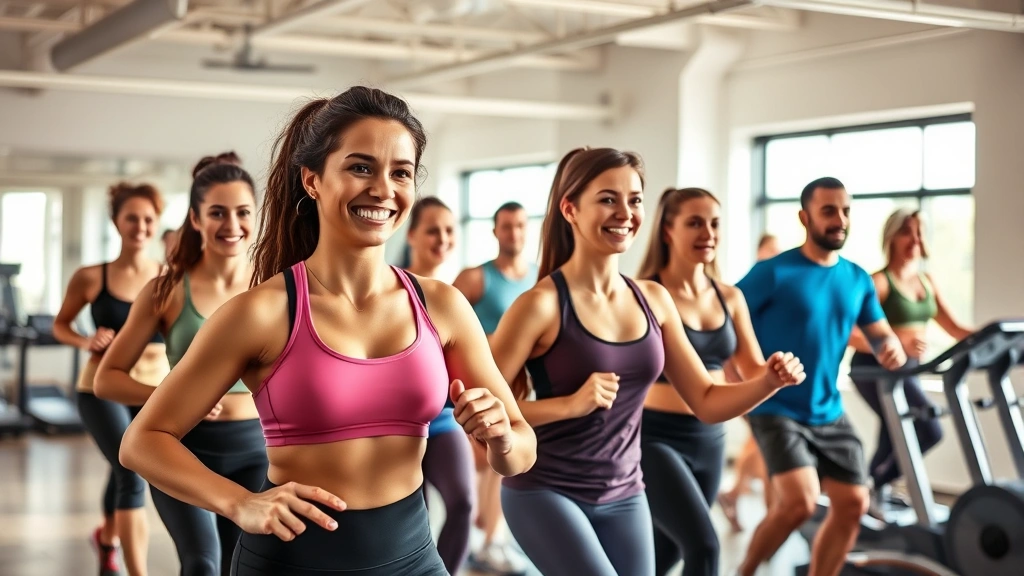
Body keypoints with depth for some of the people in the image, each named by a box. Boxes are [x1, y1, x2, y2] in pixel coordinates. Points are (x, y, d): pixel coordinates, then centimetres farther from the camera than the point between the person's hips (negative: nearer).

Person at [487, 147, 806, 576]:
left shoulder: (654, 300, 4)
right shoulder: (542, 303, -14)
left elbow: (707, 402, 9)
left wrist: (769, 382, -8)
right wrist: (571, 404, -25)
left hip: (624, 498, 6)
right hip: (545, 493, -6)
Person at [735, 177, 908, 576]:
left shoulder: (858, 280, 7)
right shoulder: (773, 273, -11)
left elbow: (880, 334, 11)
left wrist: (892, 349, -14)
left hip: (829, 413, 6)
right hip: (776, 409, -6)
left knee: (852, 504, 2)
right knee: (800, 501, -20)